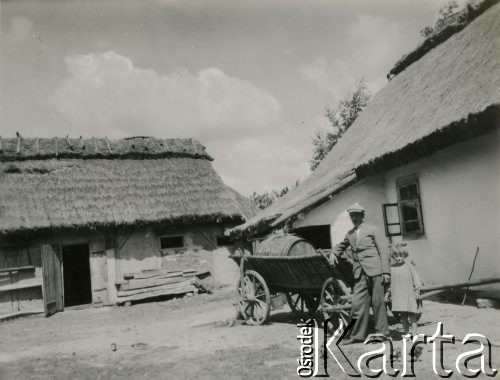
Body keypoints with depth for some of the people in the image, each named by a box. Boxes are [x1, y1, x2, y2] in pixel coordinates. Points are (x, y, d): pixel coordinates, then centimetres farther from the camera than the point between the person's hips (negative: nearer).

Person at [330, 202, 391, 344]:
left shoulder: (372, 230, 4)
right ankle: (358, 335, 8)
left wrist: (386, 272, -7)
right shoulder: (349, 234, 16)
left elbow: (383, 251, 1)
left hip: (375, 270, -4)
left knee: (378, 302, 0)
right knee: (358, 304, 0)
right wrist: (333, 254, 10)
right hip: (360, 274, 4)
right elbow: (340, 246, 33)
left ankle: (382, 333, 12)